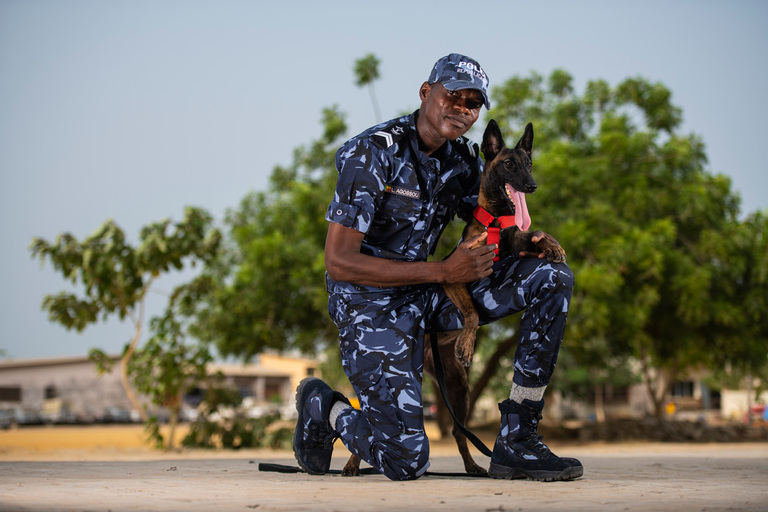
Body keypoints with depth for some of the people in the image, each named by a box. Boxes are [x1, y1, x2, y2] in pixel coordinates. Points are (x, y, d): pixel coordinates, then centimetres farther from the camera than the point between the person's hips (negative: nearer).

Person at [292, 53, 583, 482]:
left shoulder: (464, 158, 4)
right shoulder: (373, 153, -18)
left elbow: (487, 232, 15)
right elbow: (339, 262, -22)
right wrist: (443, 272, -24)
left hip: (430, 297, 7)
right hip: (372, 303, -7)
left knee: (552, 278, -9)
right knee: (406, 462, -21)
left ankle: (517, 442, -7)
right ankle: (324, 408, 14)